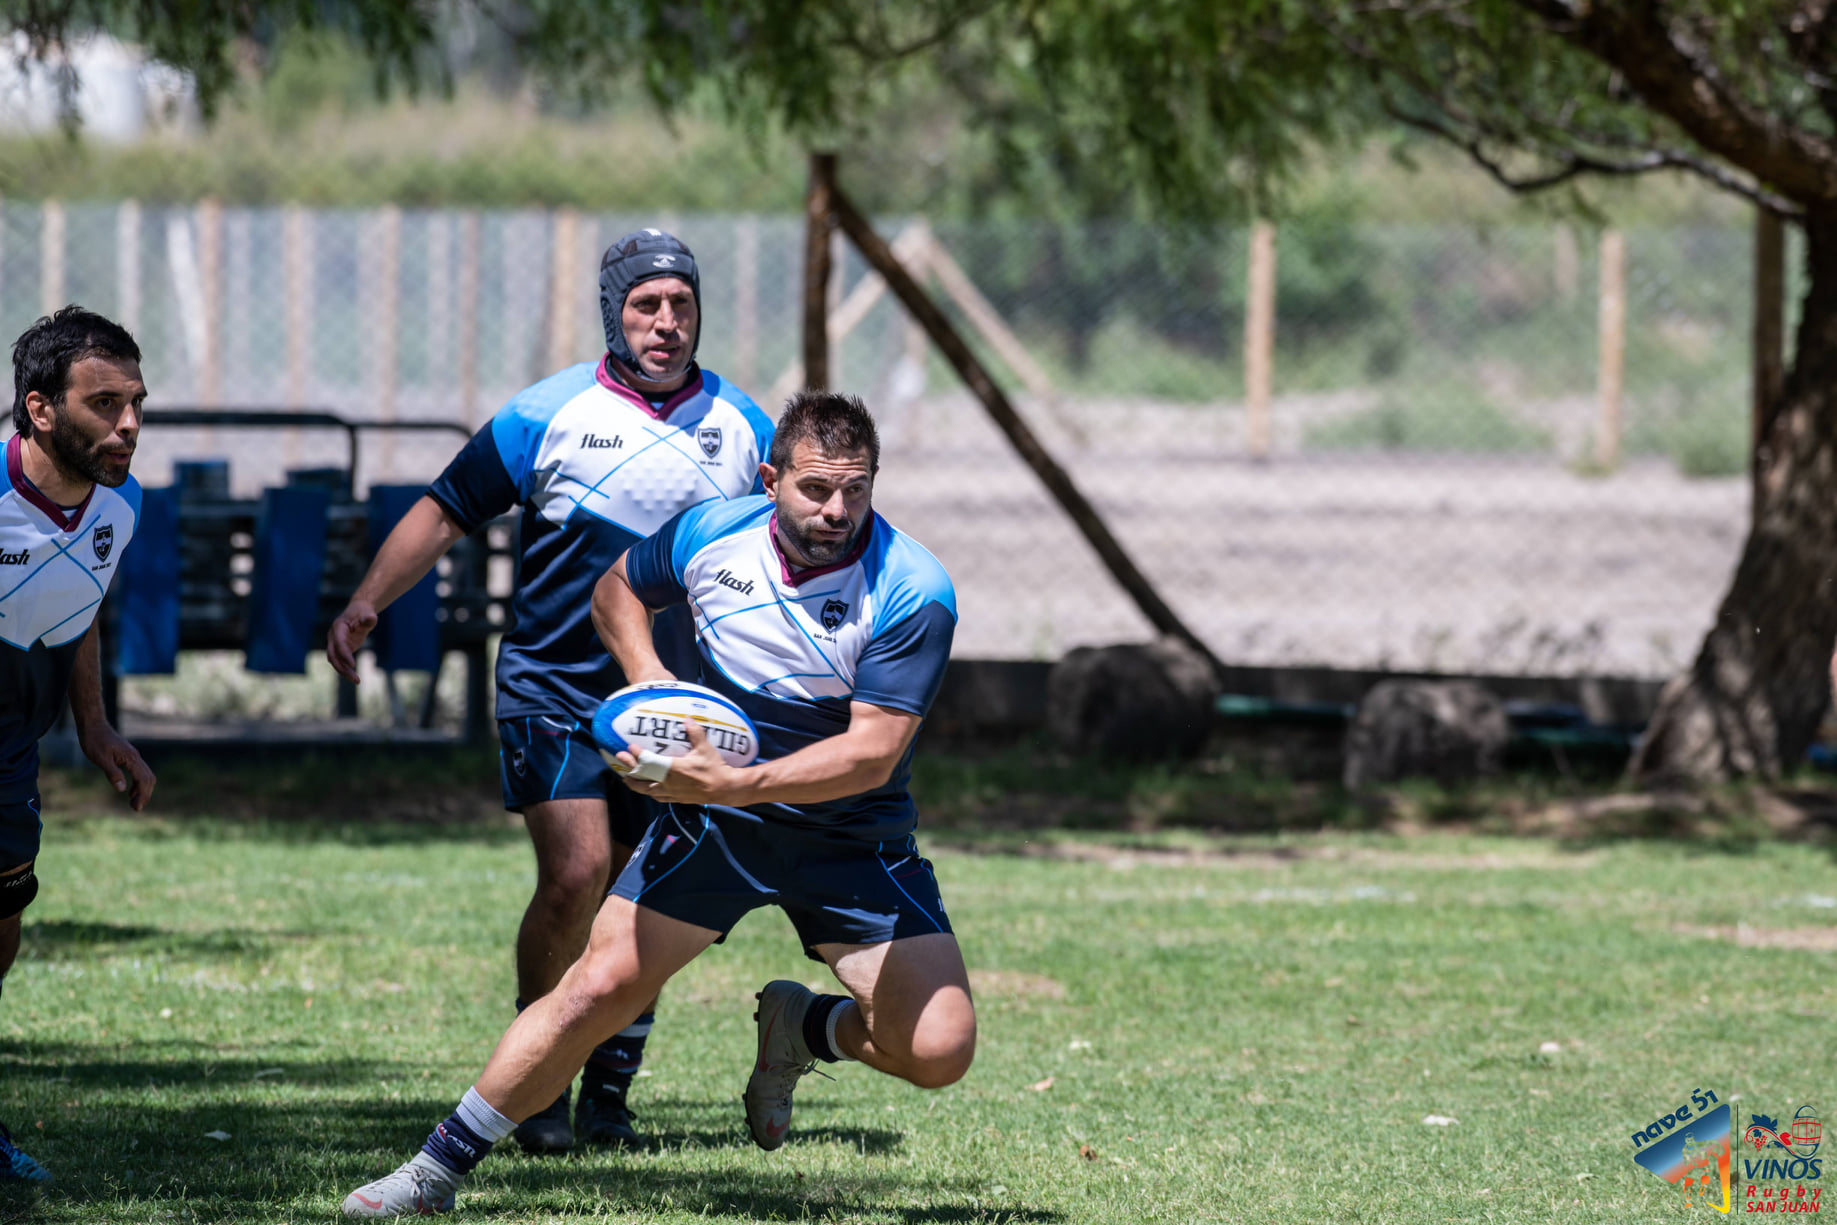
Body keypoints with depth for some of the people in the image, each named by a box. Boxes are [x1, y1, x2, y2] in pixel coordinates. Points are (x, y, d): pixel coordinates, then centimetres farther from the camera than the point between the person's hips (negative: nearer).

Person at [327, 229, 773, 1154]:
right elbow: (447, 511, 0)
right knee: (577, 873, -16)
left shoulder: (741, 426, 5)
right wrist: (368, 601, -11)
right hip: (554, 689, -3)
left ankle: (608, 1093, 17)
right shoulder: (552, 413, -4)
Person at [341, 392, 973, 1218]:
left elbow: (874, 750, -26)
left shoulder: (913, 592, -22)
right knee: (599, 987, -11)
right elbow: (616, 585, 12)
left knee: (938, 1050, -13)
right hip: (713, 818, 1)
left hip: (854, 840, -1)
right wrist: (646, 673, -7)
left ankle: (799, 1029, 18)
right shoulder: (711, 536, -10)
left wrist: (739, 783, -37)